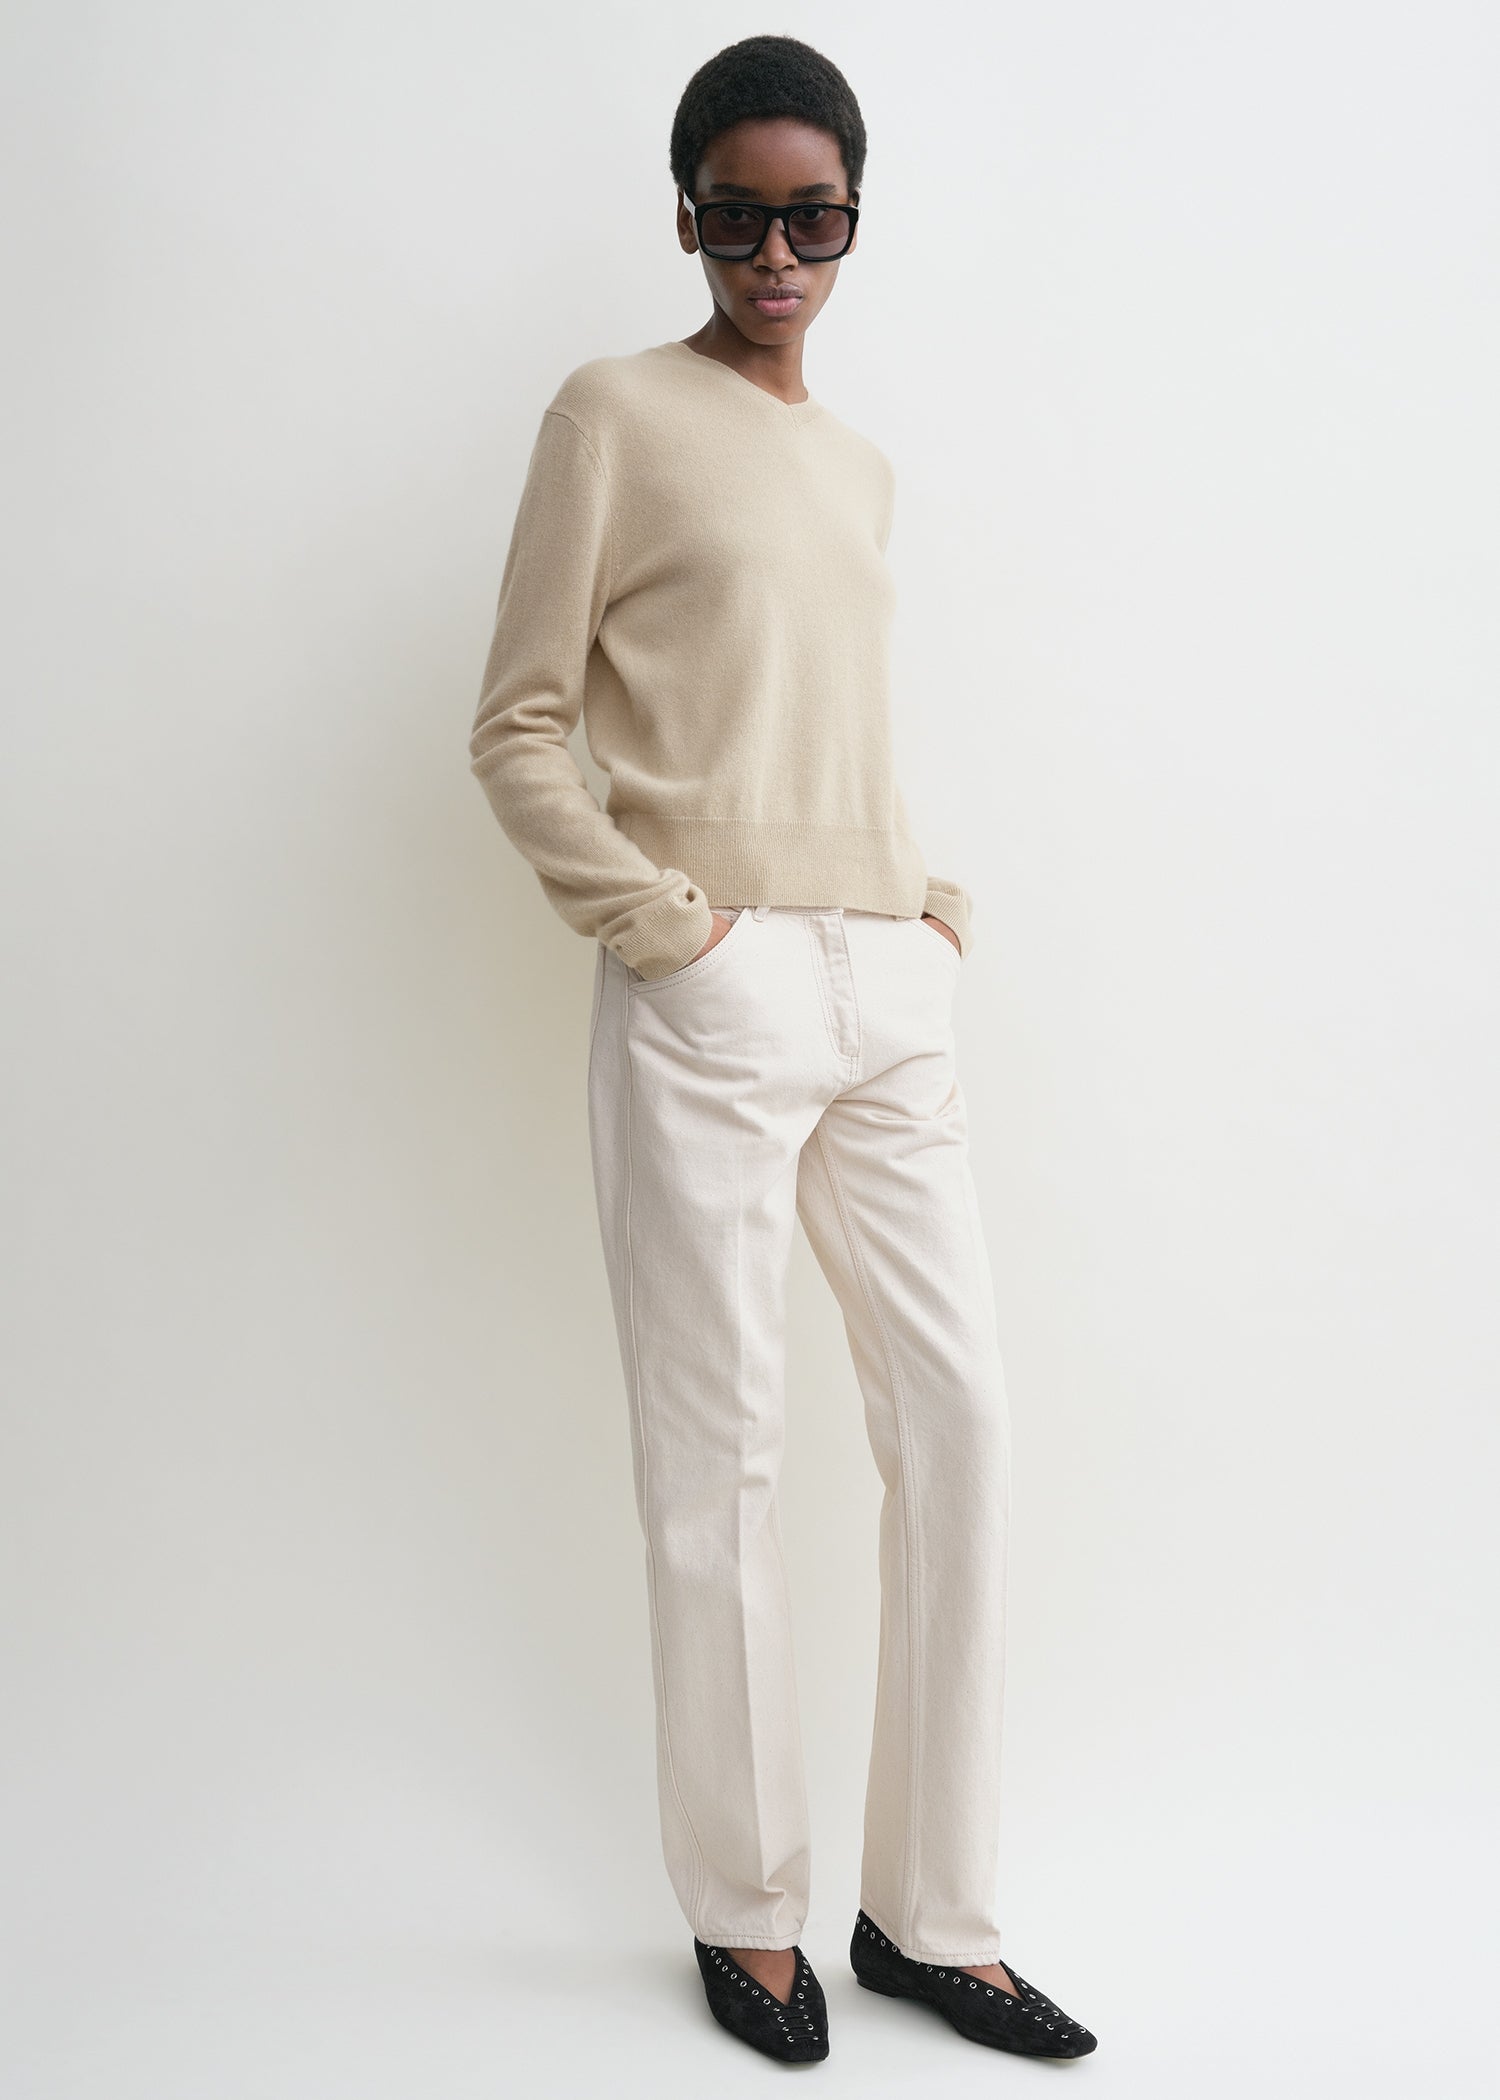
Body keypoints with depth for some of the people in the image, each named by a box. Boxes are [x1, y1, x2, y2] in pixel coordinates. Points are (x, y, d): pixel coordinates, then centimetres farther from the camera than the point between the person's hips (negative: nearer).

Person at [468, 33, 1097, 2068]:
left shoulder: (862, 465, 19)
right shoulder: (617, 413, 2)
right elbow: (515, 731, -3)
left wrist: (924, 893, 9)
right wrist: (661, 918, -12)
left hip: (890, 987, 6)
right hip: (710, 1001, -6)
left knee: (961, 1413, 4)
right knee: (718, 1454, 0)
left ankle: (931, 1911, 18)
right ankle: (746, 1908, 19)